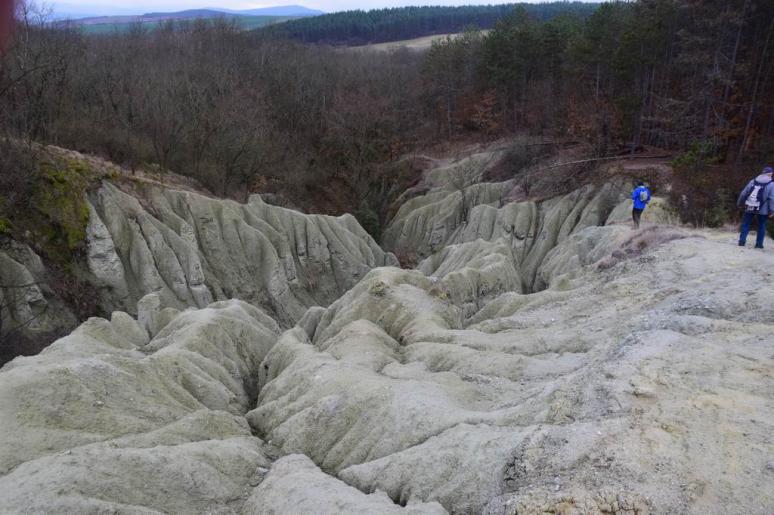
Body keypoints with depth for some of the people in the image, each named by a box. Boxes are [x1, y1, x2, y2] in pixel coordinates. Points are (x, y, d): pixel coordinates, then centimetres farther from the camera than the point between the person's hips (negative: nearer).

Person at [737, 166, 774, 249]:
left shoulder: (753, 182, 4)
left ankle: (742, 241, 5)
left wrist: (739, 203, 16)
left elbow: (743, 193, 6)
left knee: (745, 224, 10)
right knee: (761, 227, 11)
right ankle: (759, 244, 10)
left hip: (749, 208, 2)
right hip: (762, 210, -2)